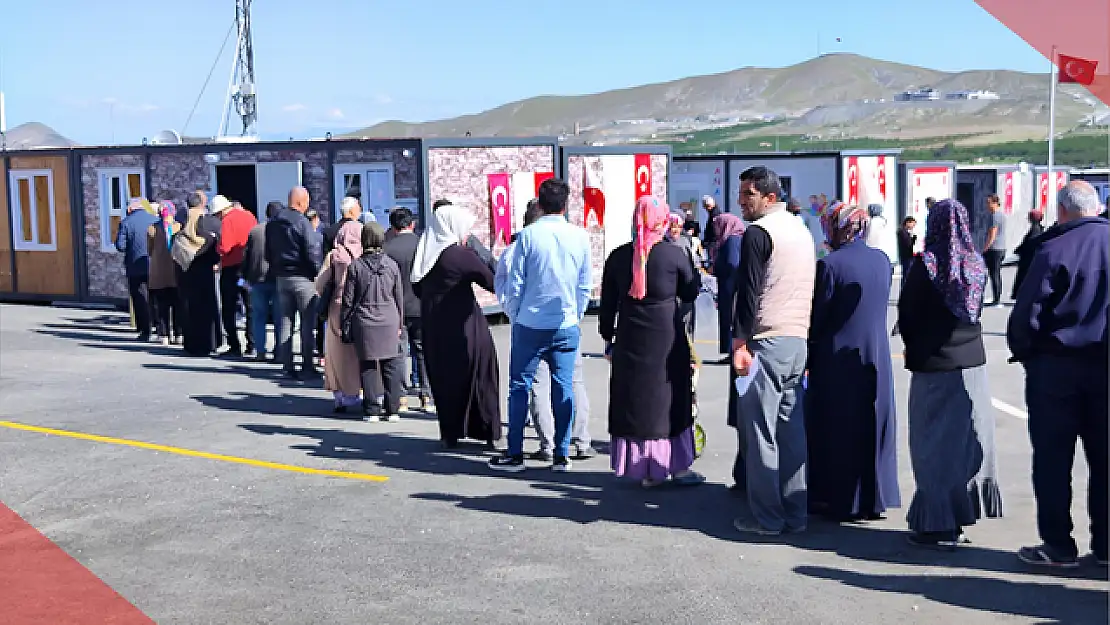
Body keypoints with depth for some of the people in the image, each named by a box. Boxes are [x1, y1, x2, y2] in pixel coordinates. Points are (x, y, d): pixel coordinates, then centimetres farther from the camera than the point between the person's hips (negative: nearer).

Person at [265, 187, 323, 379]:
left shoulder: (272, 224, 10)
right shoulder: (302, 223, -14)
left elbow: (268, 252, 15)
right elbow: (312, 252, -16)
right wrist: (319, 274, -6)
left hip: (281, 277, 7)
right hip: (303, 278, -7)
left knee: (285, 322, 9)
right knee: (307, 322, 0)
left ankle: (287, 365, 9)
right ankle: (307, 365, 1)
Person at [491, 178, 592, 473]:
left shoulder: (529, 235, -8)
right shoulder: (580, 236, 0)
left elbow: (515, 283, -5)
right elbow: (585, 286, 6)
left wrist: (514, 316, 9)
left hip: (530, 325, -2)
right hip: (567, 326, 2)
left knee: (520, 386, 6)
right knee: (564, 388, 7)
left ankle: (515, 454, 10)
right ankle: (562, 456, 11)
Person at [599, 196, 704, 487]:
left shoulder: (617, 256, 0)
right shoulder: (674, 255, -9)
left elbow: (607, 303, 5)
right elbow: (690, 293, 5)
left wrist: (608, 336, 15)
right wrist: (692, 269, 19)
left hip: (629, 340, 3)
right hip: (667, 338, -2)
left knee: (633, 399, 10)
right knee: (670, 398, 8)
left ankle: (646, 471, 15)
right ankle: (679, 466, 14)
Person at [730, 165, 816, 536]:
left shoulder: (758, 232, -9)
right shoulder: (802, 231, 17)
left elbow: (748, 292, -15)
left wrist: (739, 343, -15)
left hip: (767, 342, -8)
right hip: (799, 341, 8)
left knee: (759, 430, -3)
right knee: (791, 427, 10)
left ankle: (767, 518, 0)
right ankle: (794, 514, 14)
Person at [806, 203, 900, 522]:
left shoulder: (830, 264, -15)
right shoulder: (882, 260, 3)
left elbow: (818, 315, -12)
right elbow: (881, 306, 11)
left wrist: (808, 358, -3)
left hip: (837, 359, -5)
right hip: (876, 359, 5)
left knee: (837, 429, 5)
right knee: (872, 425, 13)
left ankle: (838, 500, 12)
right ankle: (874, 498, 21)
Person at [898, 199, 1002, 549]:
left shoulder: (925, 265, -13)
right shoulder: (977, 264, 1)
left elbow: (906, 317, -6)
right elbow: (976, 311, 9)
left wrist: (915, 350, 10)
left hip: (933, 366, -4)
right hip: (972, 363, 4)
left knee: (935, 444, 2)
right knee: (967, 439, 13)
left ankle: (938, 524, 5)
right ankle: (963, 511, 21)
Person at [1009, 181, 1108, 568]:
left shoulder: (1055, 249, -12)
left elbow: (1026, 314, -13)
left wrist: (1024, 354, 3)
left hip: (1056, 366, -4)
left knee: (1053, 459, 5)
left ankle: (1058, 544, 8)